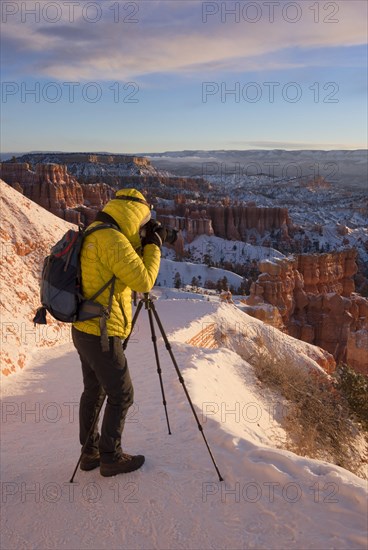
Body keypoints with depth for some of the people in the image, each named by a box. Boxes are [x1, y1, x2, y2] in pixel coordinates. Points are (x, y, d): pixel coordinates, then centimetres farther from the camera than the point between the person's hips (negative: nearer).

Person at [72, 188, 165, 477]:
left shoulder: (93, 234, 10)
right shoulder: (112, 239, -20)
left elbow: (126, 269, 18)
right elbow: (143, 281, -19)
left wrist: (141, 245, 9)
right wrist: (154, 246, -8)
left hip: (83, 329, 10)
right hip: (101, 333, -10)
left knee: (94, 391, 19)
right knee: (121, 395, 5)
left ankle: (90, 452, 32)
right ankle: (111, 457, 19)